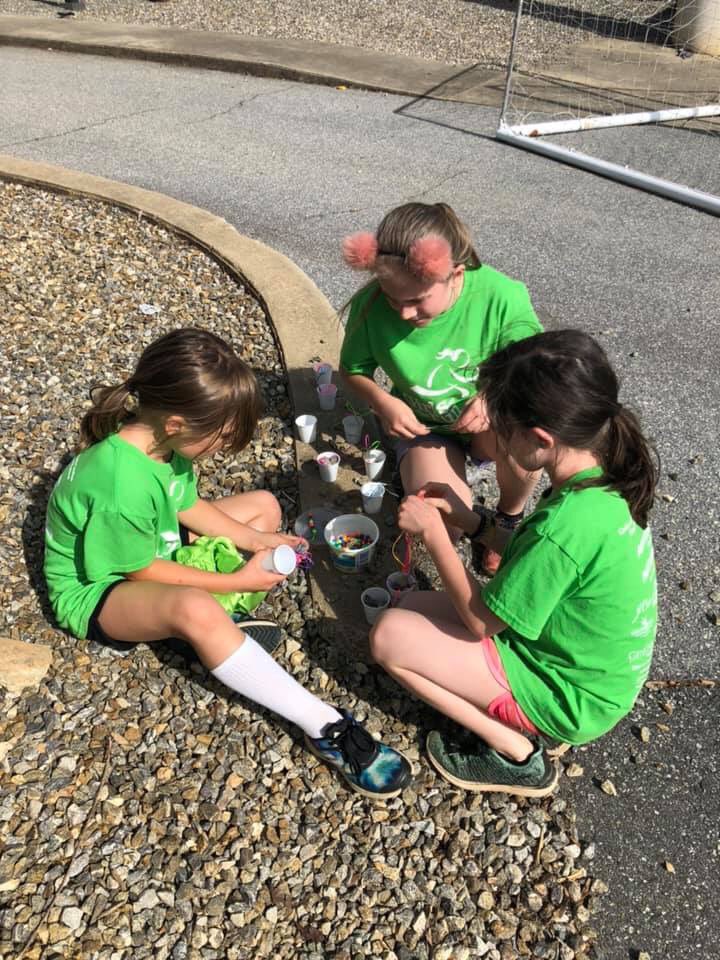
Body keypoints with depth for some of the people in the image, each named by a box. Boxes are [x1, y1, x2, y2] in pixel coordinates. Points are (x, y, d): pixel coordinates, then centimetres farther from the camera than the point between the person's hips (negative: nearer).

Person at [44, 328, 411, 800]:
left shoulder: (159, 436, -14)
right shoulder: (121, 487, -37)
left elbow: (187, 505, 2)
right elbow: (142, 572, -24)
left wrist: (253, 539, -8)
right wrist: (237, 581, -20)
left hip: (153, 546, 9)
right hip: (96, 588, -9)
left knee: (264, 504, 7)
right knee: (195, 609, -42)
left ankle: (223, 624, -8)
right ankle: (326, 728, -33)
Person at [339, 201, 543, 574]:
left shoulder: (502, 296, -26)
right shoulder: (371, 305, -22)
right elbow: (353, 370, -2)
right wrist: (384, 403, -23)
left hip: (488, 422, 0)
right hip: (423, 427, 1)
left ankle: (510, 518, -1)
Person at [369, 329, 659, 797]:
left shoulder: (565, 525, -36)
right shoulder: (608, 480, -9)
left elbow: (482, 619, -21)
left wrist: (433, 533, -14)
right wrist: (468, 518, -2)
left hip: (572, 698, -8)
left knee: (390, 635, -10)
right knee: (412, 606, 11)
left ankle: (518, 755, 2)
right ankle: (531, 723, 13)